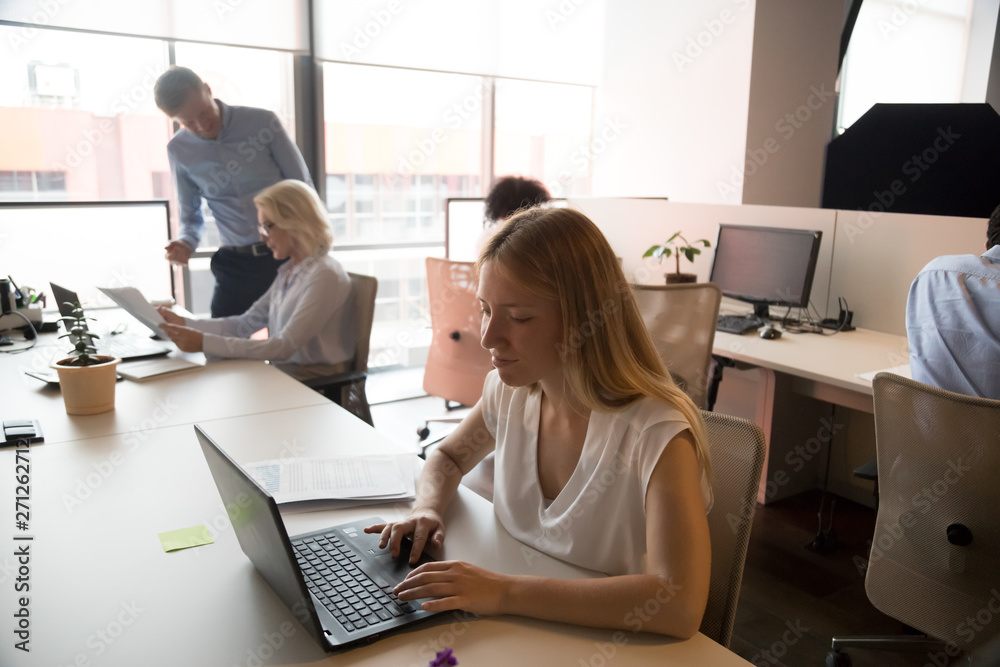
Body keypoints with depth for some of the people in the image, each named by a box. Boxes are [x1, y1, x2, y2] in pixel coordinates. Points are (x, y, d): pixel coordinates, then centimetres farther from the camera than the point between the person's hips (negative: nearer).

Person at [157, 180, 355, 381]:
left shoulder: (325, 276, -17)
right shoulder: (288, 272, 12)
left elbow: (283, 347, -23)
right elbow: (245, 324, 11)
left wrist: (204, 343, -25)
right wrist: (183, 323, 1)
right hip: (283, 373, 7)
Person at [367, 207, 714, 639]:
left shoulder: (656, 433, -25)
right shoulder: (509, 391, -5)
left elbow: (681, 606, -33)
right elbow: (448, 457, 13)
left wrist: (507, 592, -34)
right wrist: (427, 509, -9)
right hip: (513, 634, 6)